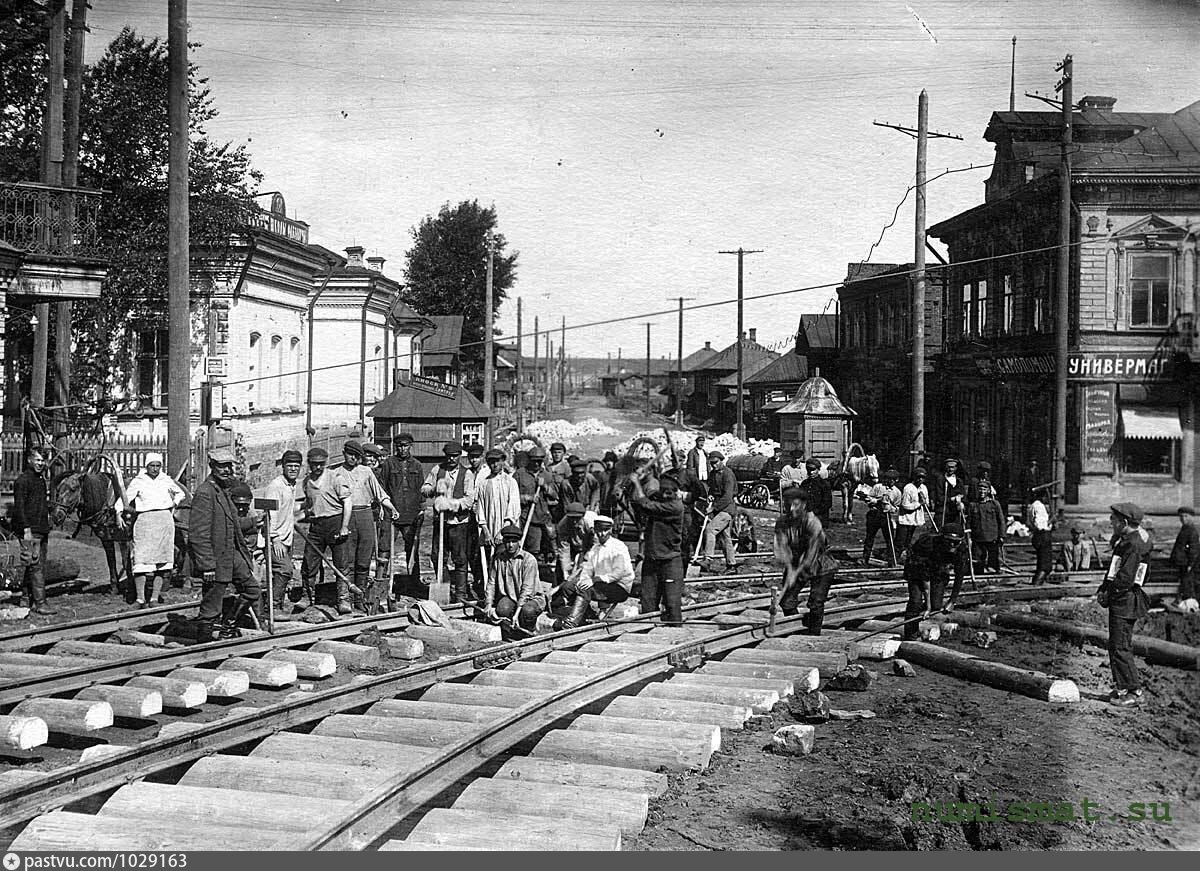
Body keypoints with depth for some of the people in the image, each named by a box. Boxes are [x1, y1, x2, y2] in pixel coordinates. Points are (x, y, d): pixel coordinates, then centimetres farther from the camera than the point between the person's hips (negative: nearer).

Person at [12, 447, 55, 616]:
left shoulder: (41, 480, 18)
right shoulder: (23, 480, -9)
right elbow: (19, 507, -15)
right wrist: (26, 529, -21)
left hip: (42, 530, 9)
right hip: (30, 531, -9)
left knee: (40, 567, 9)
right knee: (36, 566, -10)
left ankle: (33, 603, 13)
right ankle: (40, 603, -10)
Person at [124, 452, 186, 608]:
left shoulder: (166, 480, 13)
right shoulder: (138, 482, 5)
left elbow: (181, 494, 26)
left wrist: (174, 503, 12)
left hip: (165, 521, 3)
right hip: (144, 521, -3)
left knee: (163, 559, 0)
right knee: (141, 559, -11)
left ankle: (155, 597, 4)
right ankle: (140, 598, -10)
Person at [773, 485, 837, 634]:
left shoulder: (813, 523, -25)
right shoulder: (782, 522, -10)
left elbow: (811, 553, -27)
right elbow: (782, 547, -19)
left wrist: (796, 572, -33)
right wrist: (789, 568, -35)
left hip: (820, 568, -4)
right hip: (795, 567, 4)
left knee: (816, 604, -11)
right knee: (787, 602, -2)